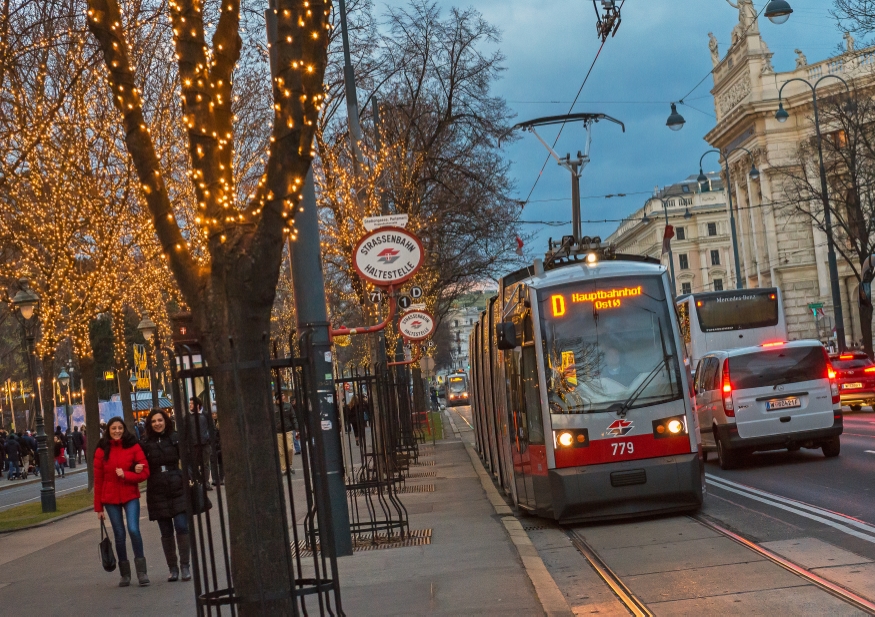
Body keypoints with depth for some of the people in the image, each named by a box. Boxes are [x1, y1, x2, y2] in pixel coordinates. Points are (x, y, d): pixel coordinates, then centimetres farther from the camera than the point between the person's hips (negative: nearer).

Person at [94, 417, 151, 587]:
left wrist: (125, 475, -19)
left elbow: (145, 472, -4)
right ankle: (125, 574, 17)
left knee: (134, 529, -15)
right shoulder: (102, 450, 0)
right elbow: (98, 480, 2)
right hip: (110, 499, 1)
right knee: (119, 534, 6)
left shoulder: (133, 447, -2)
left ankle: (141, 570, -4)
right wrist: (98, 506, 2)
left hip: (130, 496, -1)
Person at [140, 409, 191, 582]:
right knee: (166, 532, 4)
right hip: (158, 493, 1)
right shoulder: (145, 444, 4)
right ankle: (173, 569, 14)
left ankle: (185, 566, 3)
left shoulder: (176, 438, 2)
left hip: (178, 489, -1)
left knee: (182, 527, -8)